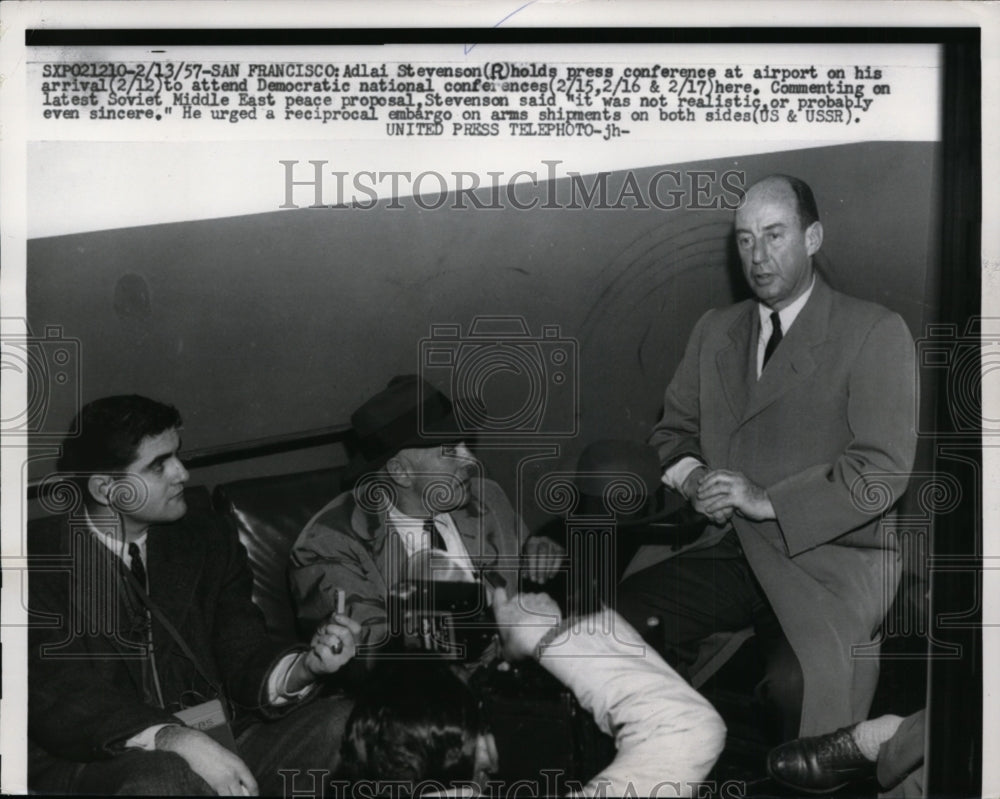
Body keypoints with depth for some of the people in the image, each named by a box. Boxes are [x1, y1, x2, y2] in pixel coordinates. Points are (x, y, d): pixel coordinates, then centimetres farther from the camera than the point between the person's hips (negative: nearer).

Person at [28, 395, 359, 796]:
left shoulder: (207, 539, 8)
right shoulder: (39, 558, -6)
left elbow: (244, 660, 4)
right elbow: (58, 700, -17)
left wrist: (306, 666, -20)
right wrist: (178, 740, -32)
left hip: (222, 744, 4)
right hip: (99, 765, -4)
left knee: (347, 722, -19)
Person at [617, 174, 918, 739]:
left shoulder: (875, 332, -1)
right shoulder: (714, 330, 17)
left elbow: (883, 470, -8)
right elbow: (673, 432, 21)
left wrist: (769, 500, -17)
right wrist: (693, 476, -3)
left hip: (823, 556, -4)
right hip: (721, 546, 5)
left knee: (798, 682, -32)